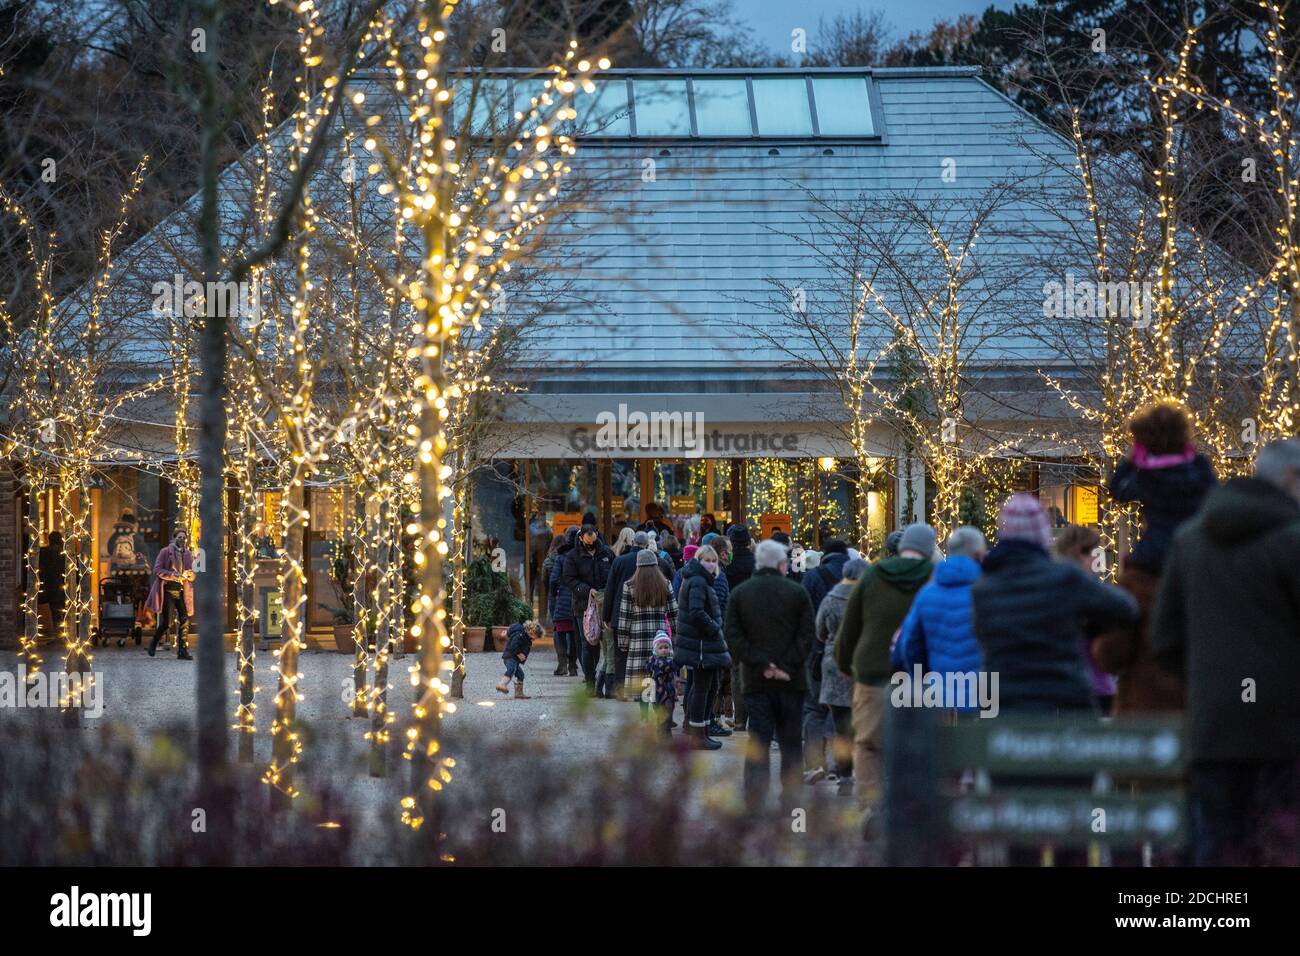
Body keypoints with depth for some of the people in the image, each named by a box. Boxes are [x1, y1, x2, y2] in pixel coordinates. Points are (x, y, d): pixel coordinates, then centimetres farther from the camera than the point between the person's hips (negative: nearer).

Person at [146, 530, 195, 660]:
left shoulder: (188, 555, 11)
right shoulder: (165, 552, -1)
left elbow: (192, 575, 14)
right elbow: (157, 570, -7)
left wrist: (188, 574, -11)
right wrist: (173, 575, -19)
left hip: (181, 591, 4)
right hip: (167, 590, -4)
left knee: (184, 620, -8)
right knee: (165, 622, -3)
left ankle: (182, 651, -5)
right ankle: (153, 644, 22)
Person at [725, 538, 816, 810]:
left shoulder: (739, 594, 3)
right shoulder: (797, 593, -1)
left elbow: (734, 639, -3)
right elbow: (806, 637, -7)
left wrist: (762, 665, -6)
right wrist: (787, 667, -7)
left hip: (755, 682, 1)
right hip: (791, 681, -1)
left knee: (757, 742, 1)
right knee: (790, 742, 10)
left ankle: (754, 801, -7)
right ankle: (790, 798, 13)